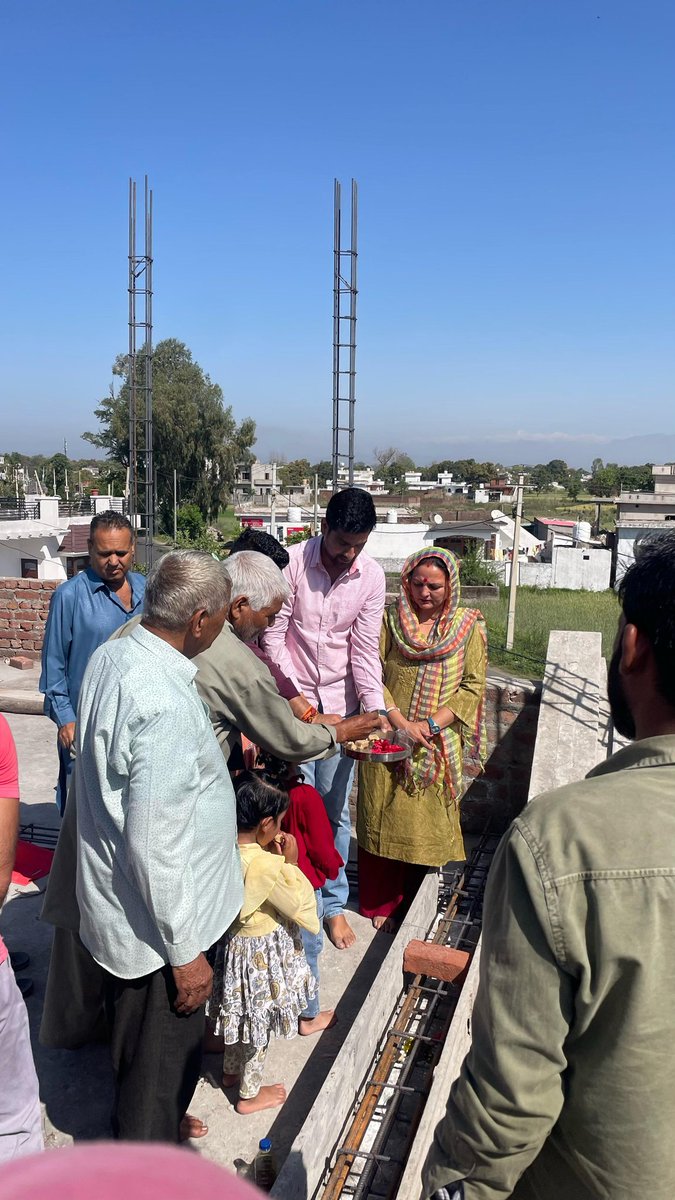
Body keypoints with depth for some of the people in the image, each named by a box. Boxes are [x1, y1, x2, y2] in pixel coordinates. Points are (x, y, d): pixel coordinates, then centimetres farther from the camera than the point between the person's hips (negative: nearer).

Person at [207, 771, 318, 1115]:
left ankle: (231, 1070, 51)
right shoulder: (265, 866, -33)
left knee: (239, 1011, 29)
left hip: (234, 942, 7)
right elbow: (301, 904, -22)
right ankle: (250, 1093, 35)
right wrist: (290, 862, -18)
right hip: (263, 952, -7)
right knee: (260, 1021, 15)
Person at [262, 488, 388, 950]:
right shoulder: (292, 561, -13)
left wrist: (377, 710, -15)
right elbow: (273, 636, -10)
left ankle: (334, 903, 26)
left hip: (341, 705, 2)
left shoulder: (371, 576, -6)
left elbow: (366, 650, -4)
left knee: (337, 808, 10)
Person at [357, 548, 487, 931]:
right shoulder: (391, 620, 2)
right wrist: (400, 722, -15)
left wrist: (431, 723, -12)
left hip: (439, 744, 0)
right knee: (384, 817, 7)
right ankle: (380, 903, 23)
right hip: (389, 738, 0)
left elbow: (474, 686, -3)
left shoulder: (468, 626, 1)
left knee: (429, 820, 7)